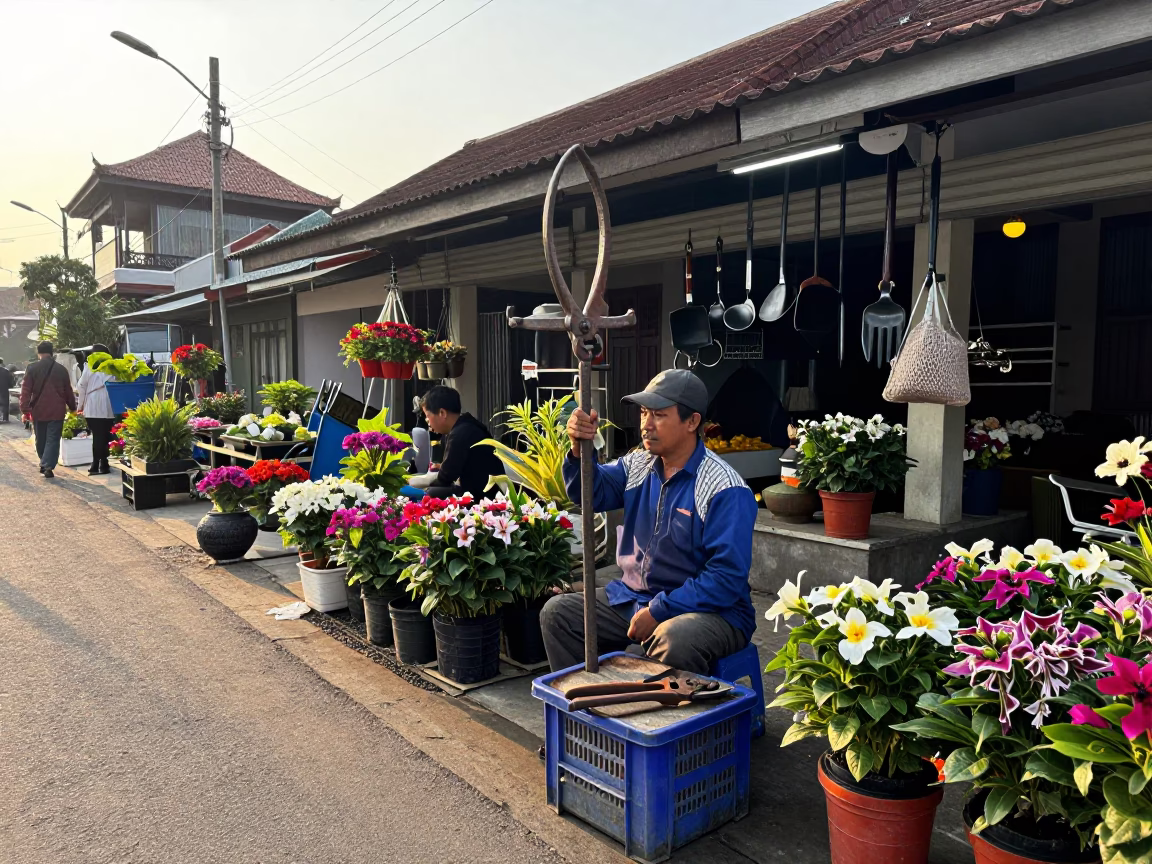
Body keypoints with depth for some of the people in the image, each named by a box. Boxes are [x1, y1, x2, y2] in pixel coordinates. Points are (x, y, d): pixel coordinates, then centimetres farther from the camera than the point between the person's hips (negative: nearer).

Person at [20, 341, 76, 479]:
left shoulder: (32, 369, -2)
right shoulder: (61, 369, 1)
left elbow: (25, 391, -6)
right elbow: (68, 391, 7)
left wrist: (25, 409, -5)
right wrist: (72, 407, 19)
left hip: (38, 411, 1)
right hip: (56, 411, -1)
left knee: (41, 440, 16)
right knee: (53, 440, -2)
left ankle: (44, 464, 28)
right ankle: (49, 466, -16)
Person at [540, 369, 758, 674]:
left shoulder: (725, 490, -18)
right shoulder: (638, 464, 3)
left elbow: (727, 577, -22)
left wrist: (658, 612, -23)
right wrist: (580, 447, -18)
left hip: (712, 611, -7)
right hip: (634, 598, 7)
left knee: (673, 640, -38)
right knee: (557, 611, 1)